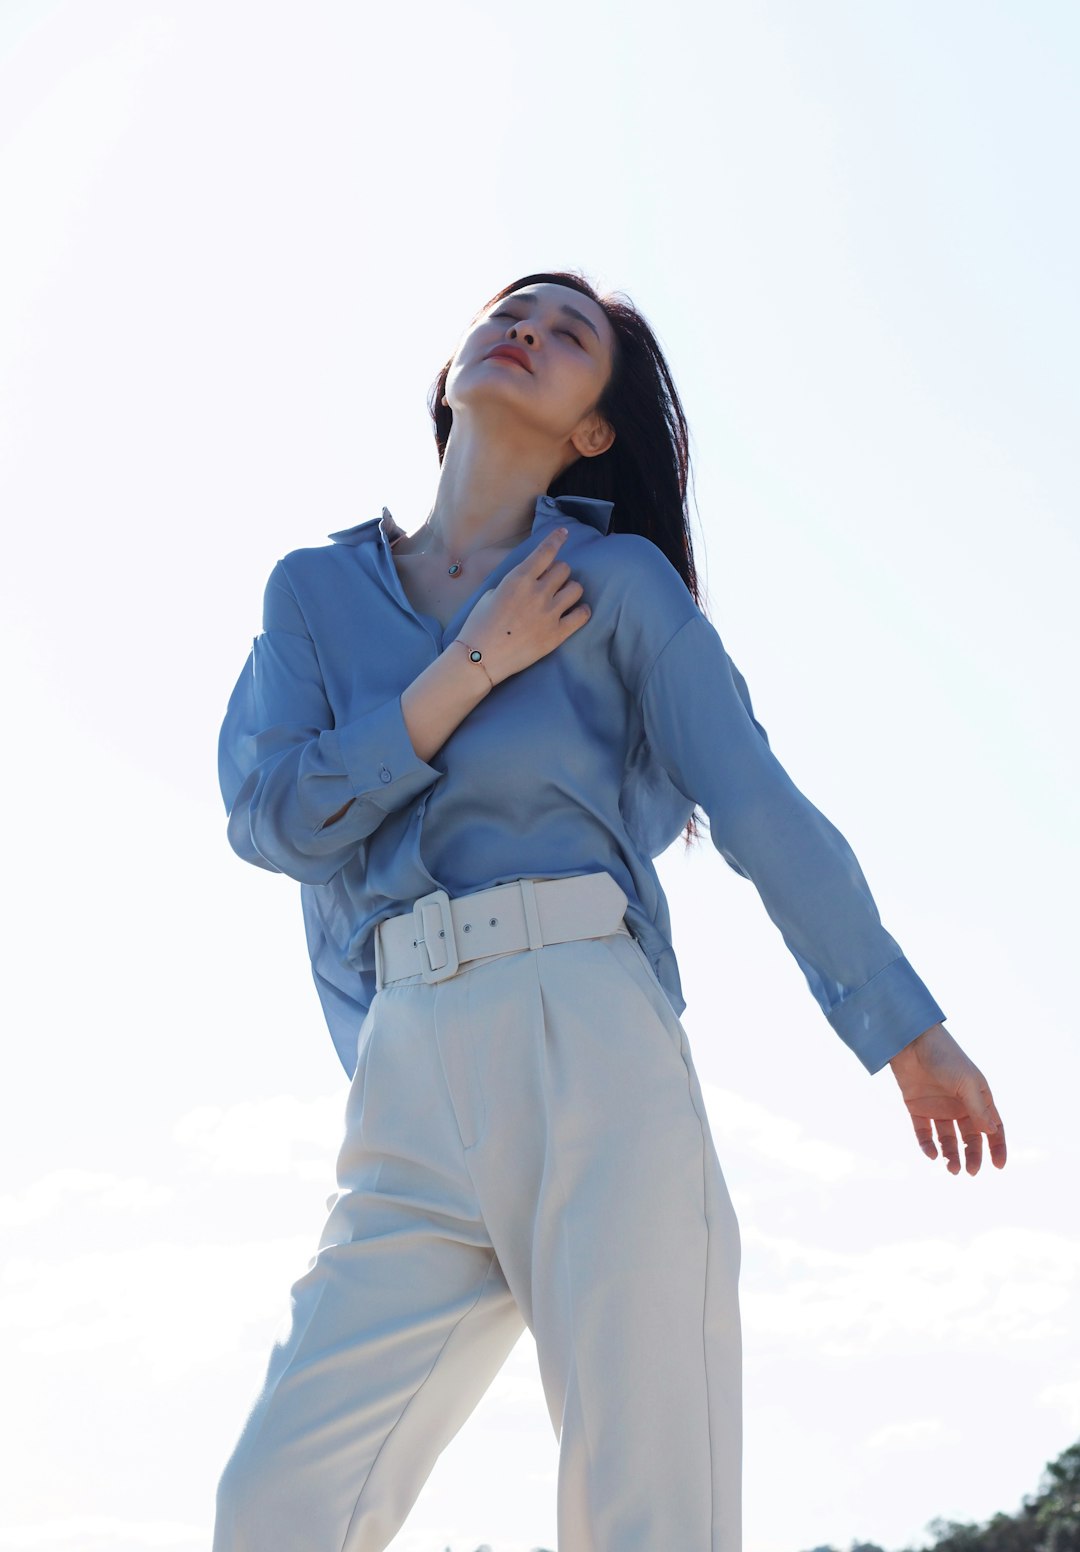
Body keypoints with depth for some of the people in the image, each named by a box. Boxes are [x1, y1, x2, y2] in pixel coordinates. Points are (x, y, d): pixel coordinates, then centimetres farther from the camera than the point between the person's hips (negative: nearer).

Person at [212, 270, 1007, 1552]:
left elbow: (761, 807, 4)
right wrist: (478, 665, 0)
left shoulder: (616, 580, 10)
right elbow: (272, 814, 3)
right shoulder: (314, 590, 17)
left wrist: (907, 1030, 1)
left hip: (587, 1036, -2)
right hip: (410, 1082, 3)